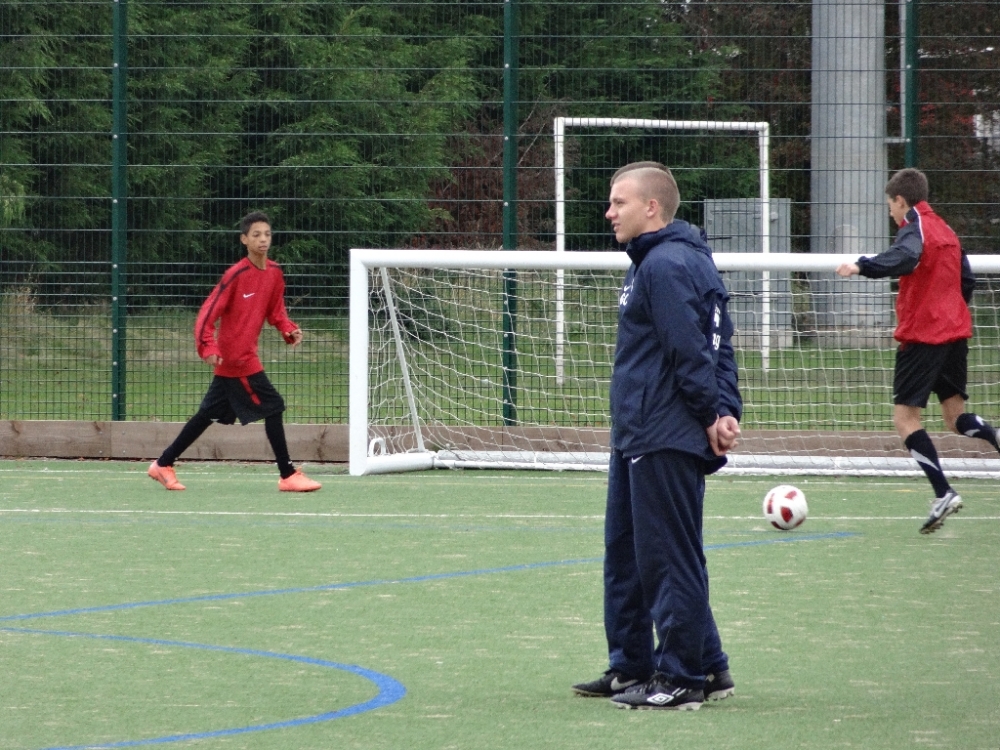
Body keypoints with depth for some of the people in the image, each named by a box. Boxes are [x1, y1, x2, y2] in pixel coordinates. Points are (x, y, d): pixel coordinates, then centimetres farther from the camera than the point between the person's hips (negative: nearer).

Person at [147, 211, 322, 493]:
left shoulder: (274, 273, 6)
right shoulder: (236, 275, -17)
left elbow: (275, 311, 18)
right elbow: (208, 313, -17)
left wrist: (289, 330, 0)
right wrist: (208, 347, -28)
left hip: (242, 356, 8)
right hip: (236, 357, -8)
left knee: (209, 415, 15)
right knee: (273, 407, -9)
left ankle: (163, 464, 25)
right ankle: (288, 476, -3)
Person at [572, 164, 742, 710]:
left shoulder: (666, 265, -17)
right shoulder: (673, 260, 17)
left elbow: (689, 352, -21)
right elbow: (719, 344, 16)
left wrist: (712, 415, -14)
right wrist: (725, 410, 7)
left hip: (664, 441, -11)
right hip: (639, 436, 11)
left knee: (667, 557, -6)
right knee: (625, 552, 16)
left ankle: (682, 676, -2)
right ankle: (632, 666, 22)